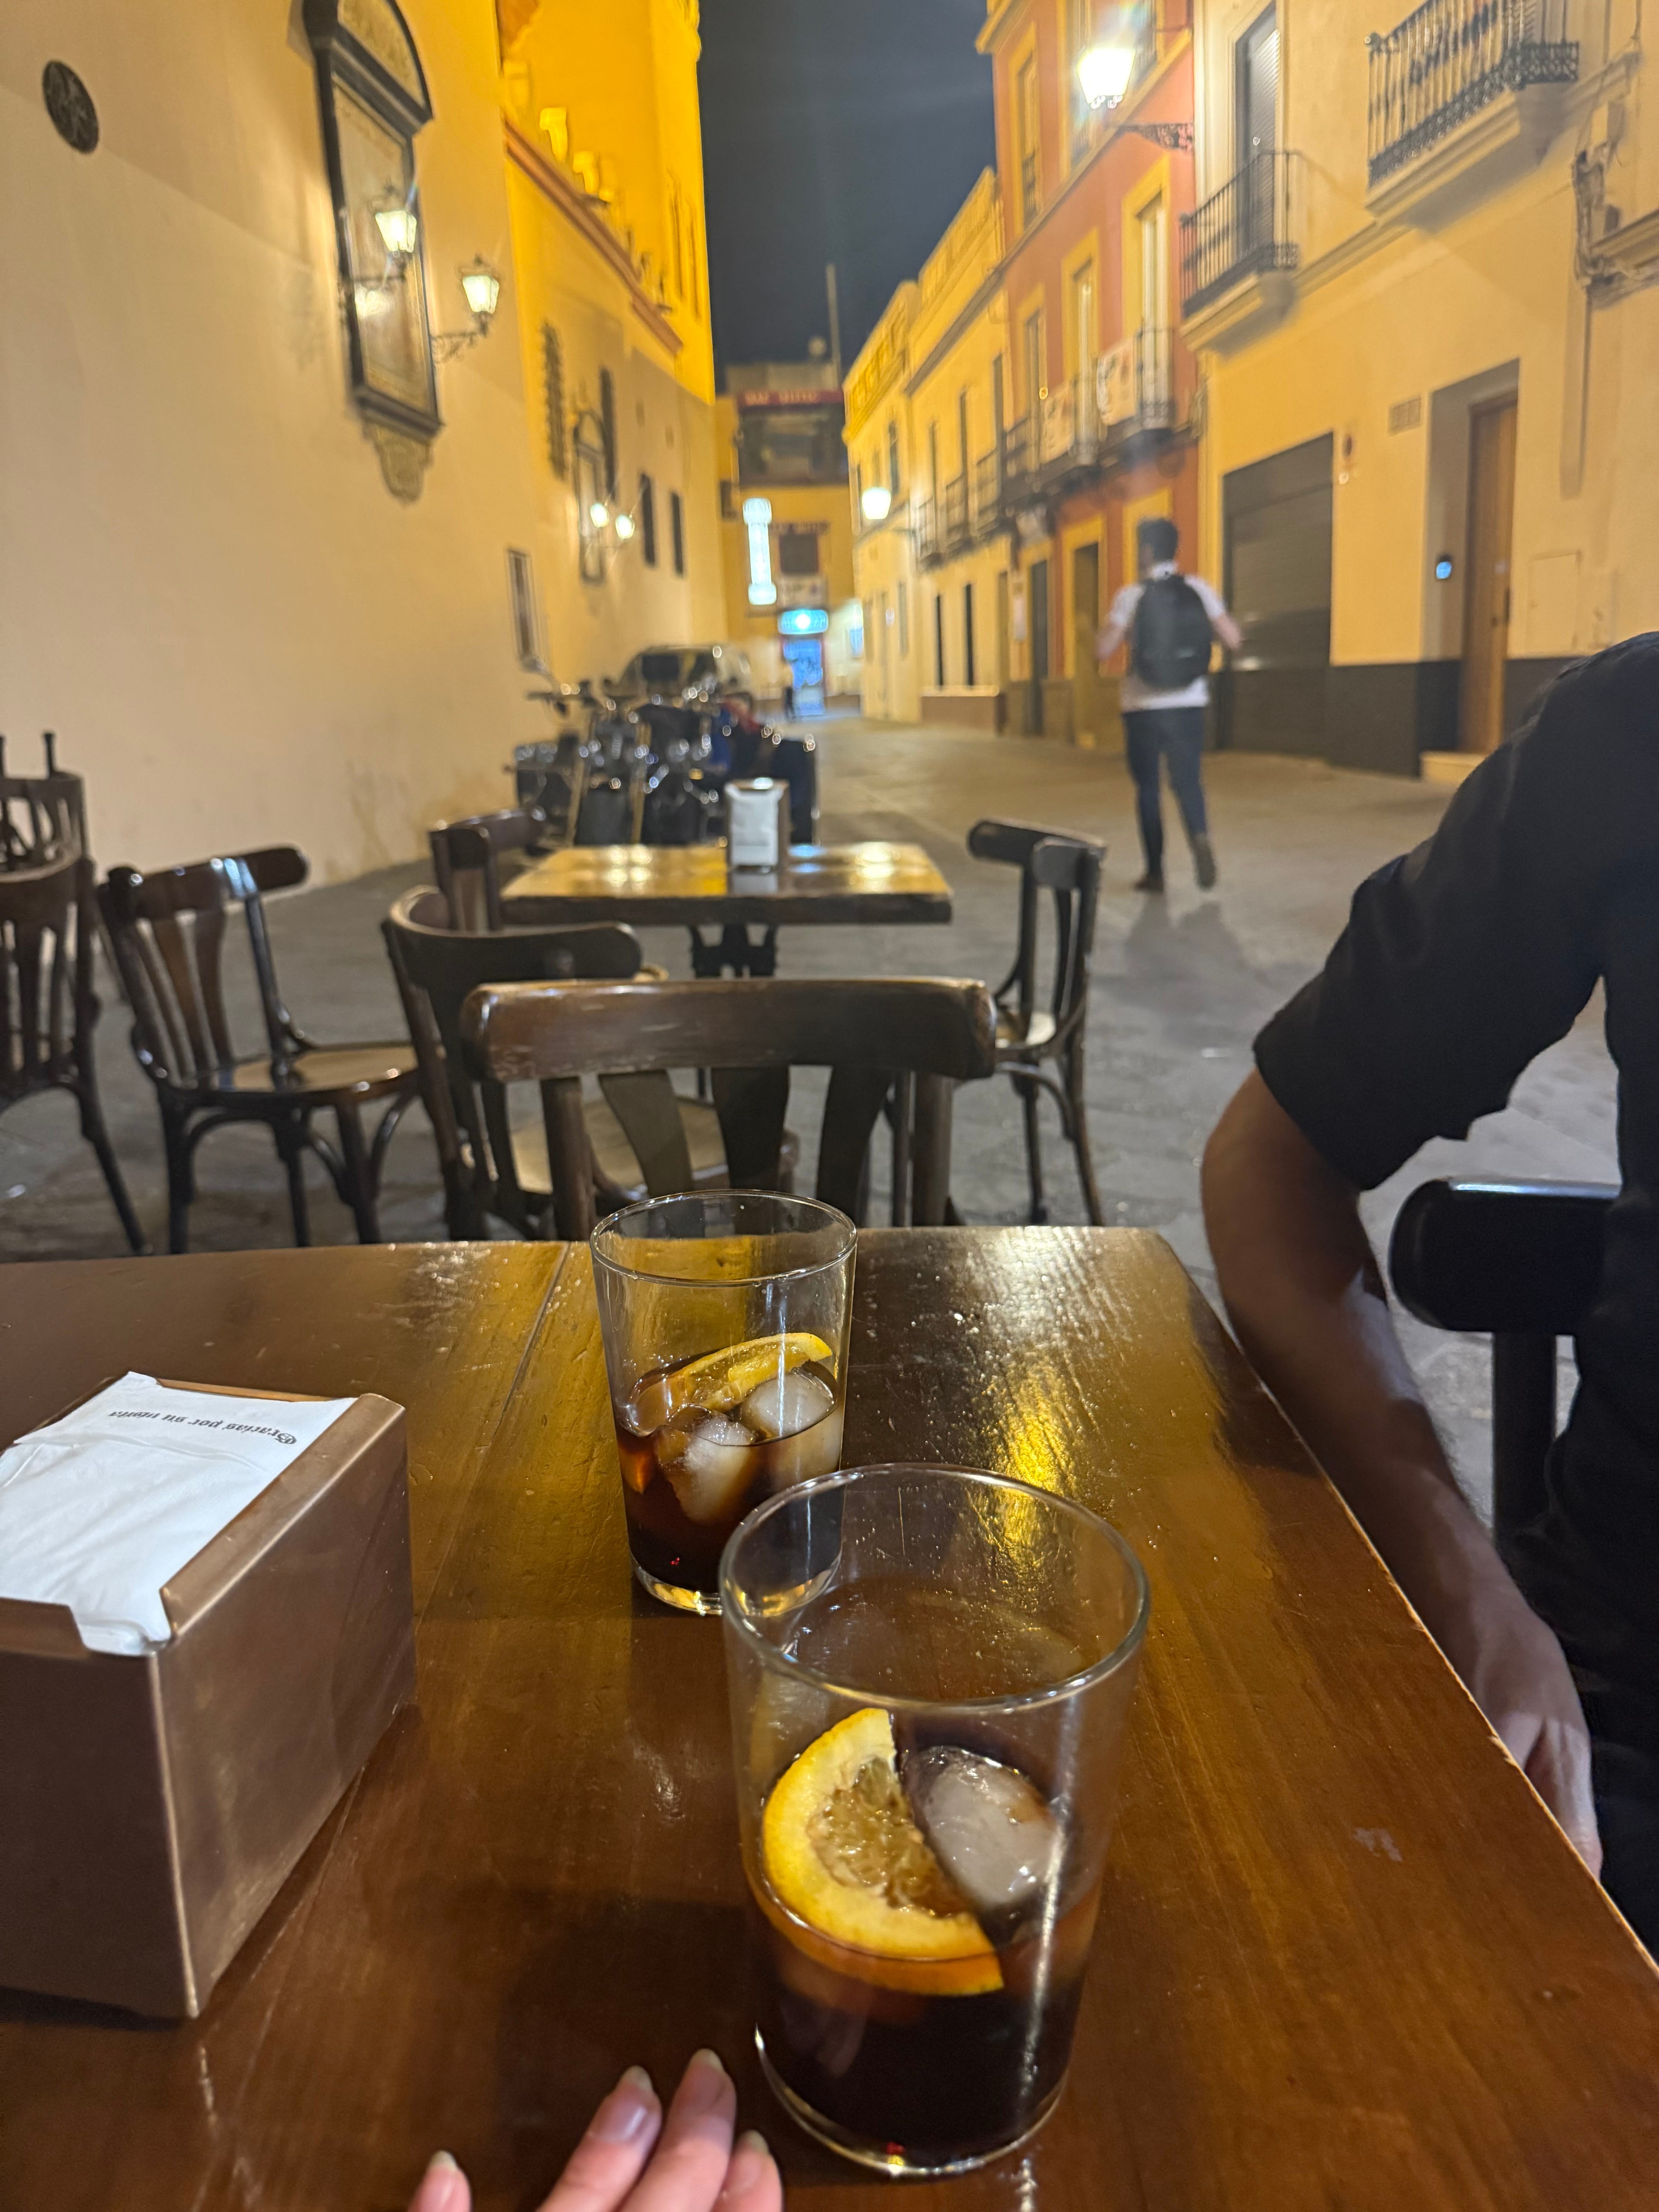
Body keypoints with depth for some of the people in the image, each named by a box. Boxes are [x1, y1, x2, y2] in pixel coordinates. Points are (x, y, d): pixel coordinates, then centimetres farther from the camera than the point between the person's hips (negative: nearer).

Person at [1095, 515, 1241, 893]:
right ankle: (1200, 837, -23)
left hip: (1143, 706, -2)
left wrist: (1104, 629, 10)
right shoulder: (1199, 589, 1)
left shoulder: (1132, 596, -7)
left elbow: (1103, 652, -10)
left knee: (1147, 787, 9)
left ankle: (1155, 871, 10)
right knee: (1188, 780, 7)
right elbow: (1233, 640, -2)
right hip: (1189, 704, 2)